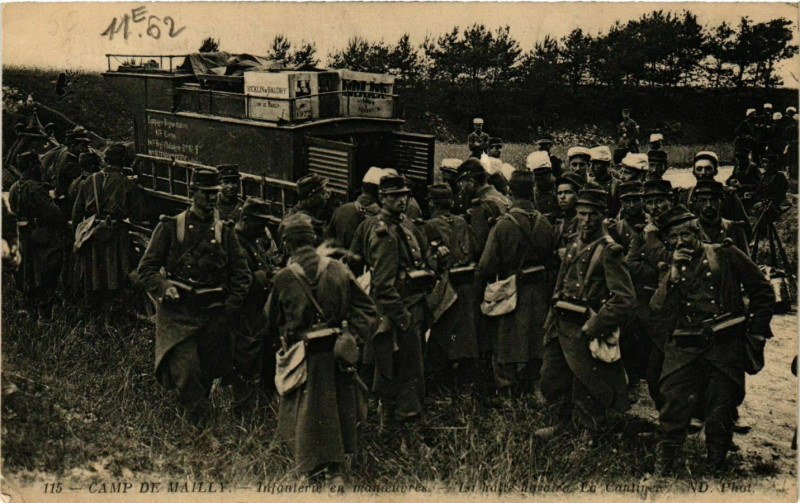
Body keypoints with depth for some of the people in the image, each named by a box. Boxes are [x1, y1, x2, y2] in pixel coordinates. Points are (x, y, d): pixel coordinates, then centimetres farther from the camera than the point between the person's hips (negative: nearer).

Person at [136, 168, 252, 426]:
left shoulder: (224, 232, 11)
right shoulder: (170, 227, 2)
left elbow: (241, 272, 13)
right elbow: (146, 268, 2)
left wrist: (231, 305, 0)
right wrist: (164, 288, -16)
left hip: (214, 314, 3)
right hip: (177, 311, -3)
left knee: (206, 373, 9)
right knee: (186, 370, -15)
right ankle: (198, 422, -3)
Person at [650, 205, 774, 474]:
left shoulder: (726, 255, 4)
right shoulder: (672, 268, 15)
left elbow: (763, 291, 6)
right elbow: (658, 306, -1)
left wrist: (756, 332, 2)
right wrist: (675, 271, -8)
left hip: (725, 348, -3)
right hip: (685, 348, 3)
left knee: (720, 414, 2)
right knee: (673, 410, -3)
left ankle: (715, 470, 19)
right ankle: (663, 470, 7)